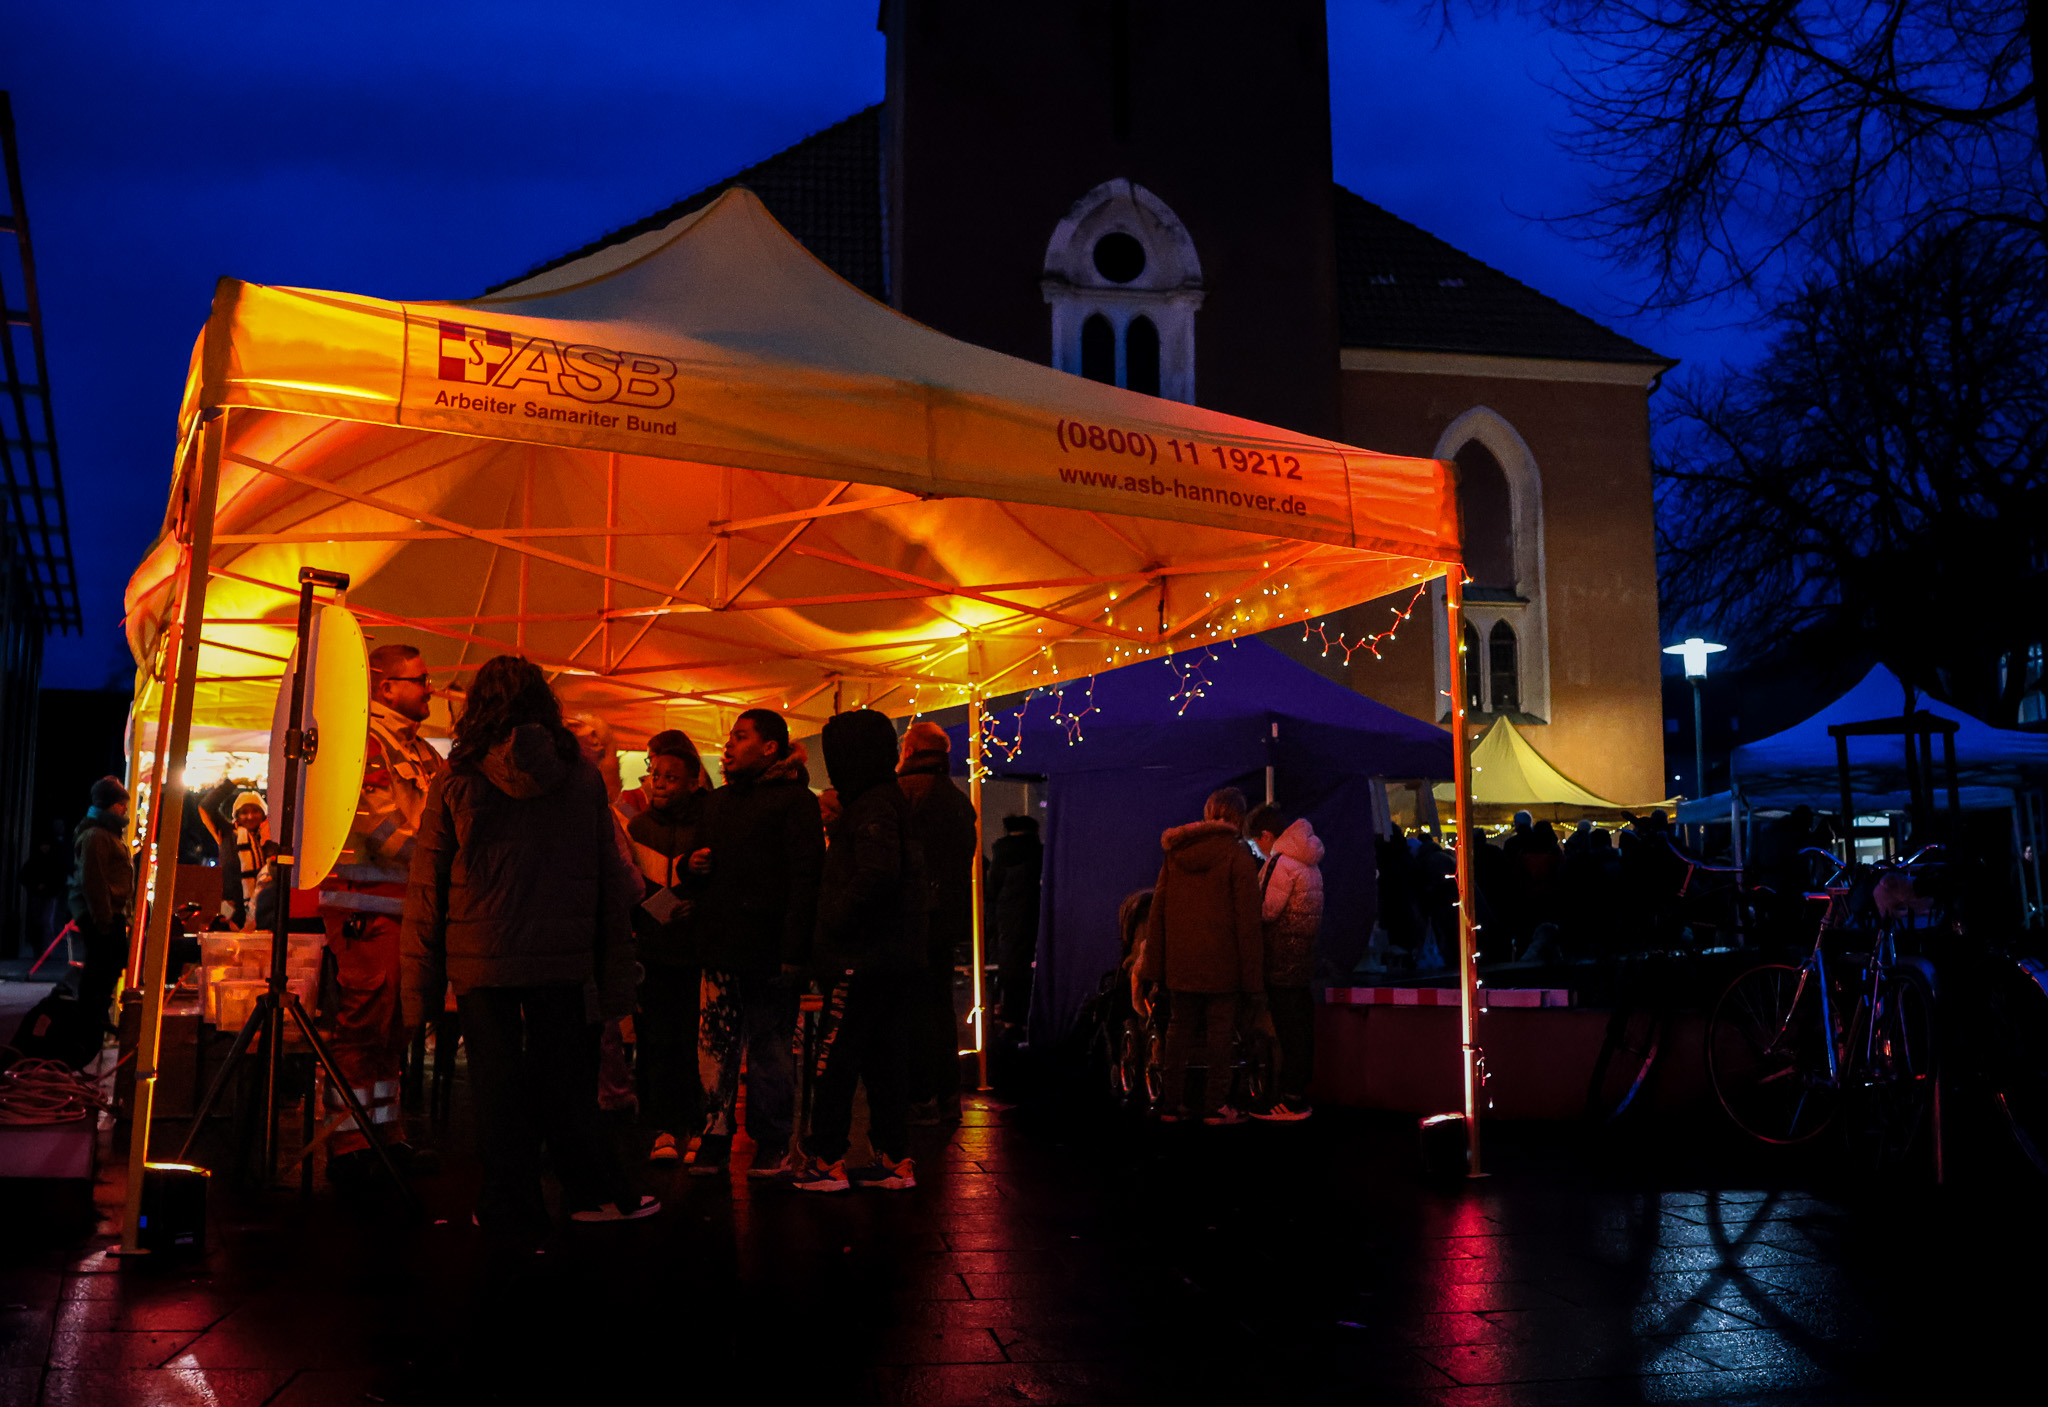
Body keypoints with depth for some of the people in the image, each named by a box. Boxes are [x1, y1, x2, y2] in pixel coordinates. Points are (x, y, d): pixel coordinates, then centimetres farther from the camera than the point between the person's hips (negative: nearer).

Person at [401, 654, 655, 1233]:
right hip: (564, 955, 1)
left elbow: (428, 884, -2)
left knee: (497, 1082, 8)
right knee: (566, 1079, 12)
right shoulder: (581, 773, 1)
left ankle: (510, 1205, 15)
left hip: (481, 955, -1)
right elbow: (610, 875, 3)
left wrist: (421, 983, 3)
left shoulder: (457, 778, -3)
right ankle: (597, 1192, 19)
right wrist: (613, 967, 10)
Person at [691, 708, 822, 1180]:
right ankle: (714, 1141, 11)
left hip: (768, 947, -6)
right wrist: (694, 863, 5)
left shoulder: (794, 800, -5)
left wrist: (793, 950, -19)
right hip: (722, 946, 6)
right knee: (715, 1046, 3)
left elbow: (805, 879, -12)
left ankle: (772, 1144, 13)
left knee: (770, 1051, 2)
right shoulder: (720, 800, 18)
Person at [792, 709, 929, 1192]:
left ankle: (826, 1161, 4)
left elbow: (877, 875, -27)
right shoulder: (892, 801, 17)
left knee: (835, 1059, -2)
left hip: (863, 958, -10)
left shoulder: (872, 807, -14)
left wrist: (835, 921, -17)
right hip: (897, 956, 10)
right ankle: (894, 1159, 15)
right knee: (885, 1058, 12)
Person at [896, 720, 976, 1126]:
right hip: (951, 917, 7)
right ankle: (948, 1097, 17)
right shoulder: (960, 799, 14)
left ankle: (922, 1099, -2)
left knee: (915, 1006, -3)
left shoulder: (904, 790, -9)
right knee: (941, 1003, 13)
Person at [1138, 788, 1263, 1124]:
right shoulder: (1239, 858, -7)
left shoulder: (1175, 854, 8)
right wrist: (1254, 980, -6)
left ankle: (1171, 1104, 16)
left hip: (1180, 965, 4)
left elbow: (1157, 912, 9)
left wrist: (1155, 964, 13)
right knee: (1219, 1034, 4)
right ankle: (1215, 1106, 7)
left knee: (1179, 1032, 12)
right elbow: (1246, 922, -9)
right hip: (1222, 964, -4)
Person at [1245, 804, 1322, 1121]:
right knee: (1302, 1024, 13)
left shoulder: (1280, 863, -16)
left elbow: (1266, 910, -16)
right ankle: (1300, 1092, 20)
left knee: (1288, 1029, -5)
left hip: (1282, 960, -9)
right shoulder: (1308, 861, 13)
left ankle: (1290, 1100, -2)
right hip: (1305, 955, 9)